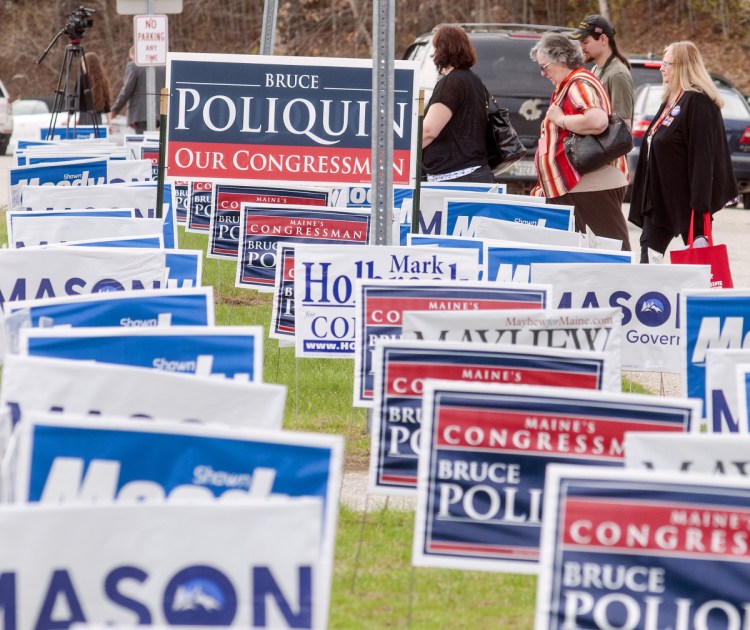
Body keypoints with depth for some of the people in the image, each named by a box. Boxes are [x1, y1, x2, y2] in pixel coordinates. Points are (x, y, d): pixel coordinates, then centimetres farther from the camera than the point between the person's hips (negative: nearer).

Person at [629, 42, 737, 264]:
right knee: (650, 247, 7)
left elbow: (702, 154, -22)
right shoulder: (671, 100, 15)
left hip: (684, 196, -10)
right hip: (661, 194, 10)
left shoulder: (698, 101, -16)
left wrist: (699, 201, -26)